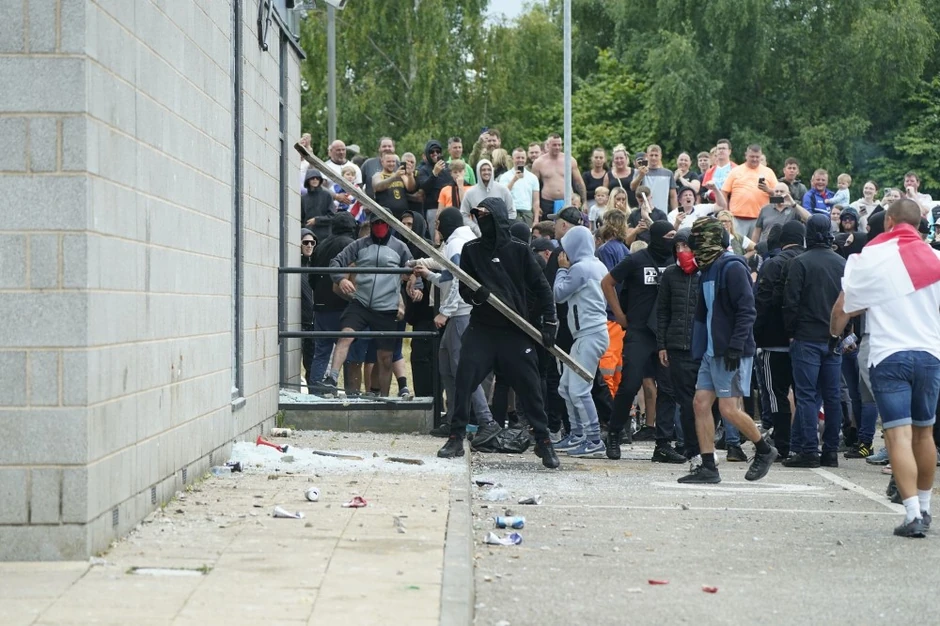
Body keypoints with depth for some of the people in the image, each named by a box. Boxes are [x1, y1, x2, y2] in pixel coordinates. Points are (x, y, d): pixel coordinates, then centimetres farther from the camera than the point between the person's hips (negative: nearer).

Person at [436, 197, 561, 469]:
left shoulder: (518, 250, -2)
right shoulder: (471, 250, 4)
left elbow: (541, 287, 1)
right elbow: (463, 288, 5)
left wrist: (549, 323, -4)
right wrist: (475, 294, -18)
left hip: (515, 329, -2)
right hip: (481, 327, 2)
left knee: (529, 386, -2)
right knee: (464, 380, -8)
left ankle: (543, 441, 9)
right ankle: (456, 437, 2)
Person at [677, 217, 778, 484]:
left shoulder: (732, 268, -13)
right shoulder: (708, 271, 16)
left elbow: (746, 310, -19)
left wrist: (736, 346, -23)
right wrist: (700, 348, 18)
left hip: (732, 352, -9)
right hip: (711, 352, 9)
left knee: (729, 408, -9)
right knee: (701, 403, 3)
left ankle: (764, 450, 12)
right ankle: (708, 467, 5)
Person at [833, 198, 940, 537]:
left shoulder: (871, 258, -3)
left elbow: (843, 307, 2)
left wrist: (835, 331, 23)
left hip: (889, 356, -4)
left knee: (899, 434, -9)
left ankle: (913, 514, -20)